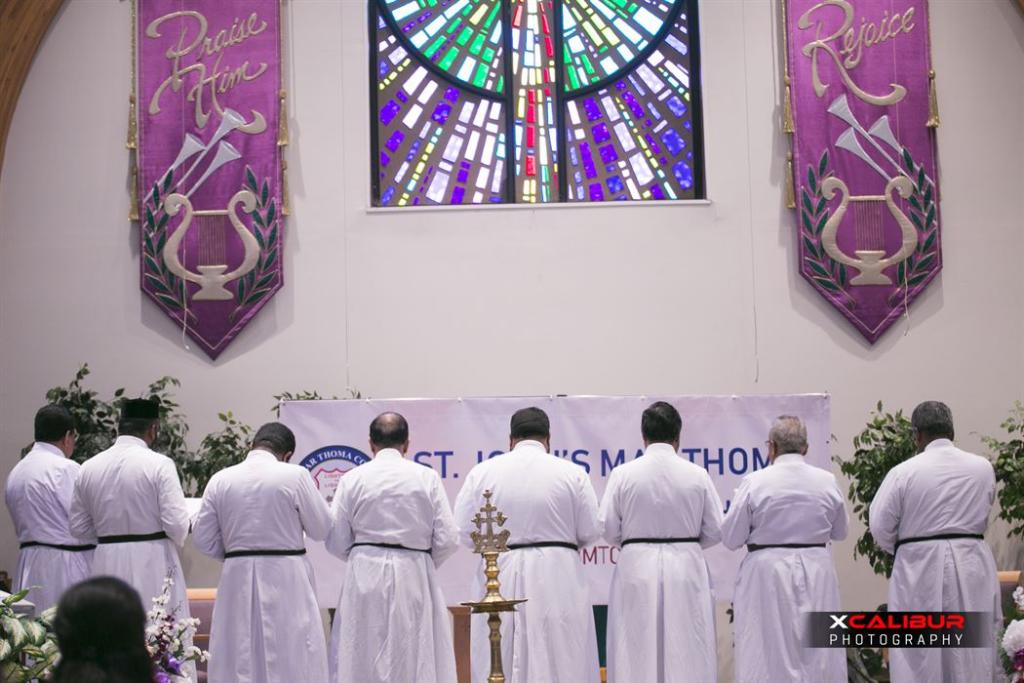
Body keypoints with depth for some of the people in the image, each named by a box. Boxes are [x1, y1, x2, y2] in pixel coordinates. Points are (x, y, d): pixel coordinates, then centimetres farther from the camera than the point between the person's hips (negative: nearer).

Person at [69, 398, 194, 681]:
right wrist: (178, 535, 7)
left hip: (107, 563, 4)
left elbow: (79, 527, 8)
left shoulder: (89, 467, 2)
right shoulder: (159, 465, -11)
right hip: (152, 563, -4)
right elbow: (176, 525, -14)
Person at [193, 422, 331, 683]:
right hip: (286, 580, -3)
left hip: (238, 580, 3)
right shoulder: (295, 476, -9)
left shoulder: (220, 480, 1)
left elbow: (203, 541, 4)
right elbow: (321, 529, -1)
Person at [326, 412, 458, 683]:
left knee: (361, 660, 4)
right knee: (417, 660, 3)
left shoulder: (353, 479, 1)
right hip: (414, 578, 0)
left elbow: (336, 542, 3)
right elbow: (447, 540, -1)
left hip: (365, 578, 0)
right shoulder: (426, 477, 0)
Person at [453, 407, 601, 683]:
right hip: (558, 578, -1)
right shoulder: (572, 473, -2)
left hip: (501, 578, 1)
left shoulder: (482, 472, 0)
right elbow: (591, 530, 0)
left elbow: (463, 531, 0)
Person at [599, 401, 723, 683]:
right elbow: (715, 530, 2)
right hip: (686, 568, 1)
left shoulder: (623, 474, -5)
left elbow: (609, 529, -2)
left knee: (636, 656, 4)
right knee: (688, 655, 5)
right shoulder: (697, 475, -2)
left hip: (637, 567, 0)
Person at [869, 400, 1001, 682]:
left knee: (920, 660, 5)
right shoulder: (983, 468, 0)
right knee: (974, 656, 9)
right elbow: (982, 516, 12)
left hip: (921, 570, -3)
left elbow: (880, 526, -4)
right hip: (972, 567, 3)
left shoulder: (904, 472, -9)